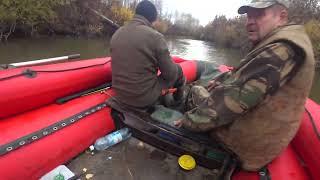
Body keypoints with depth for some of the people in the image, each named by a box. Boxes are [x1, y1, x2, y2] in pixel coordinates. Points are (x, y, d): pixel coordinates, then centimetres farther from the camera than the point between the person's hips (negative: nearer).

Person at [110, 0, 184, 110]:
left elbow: (119, 67, 12)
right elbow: (170, 74, -12)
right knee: (177, 70, 13)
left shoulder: (116, 34, 2)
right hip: (146, 99, -6)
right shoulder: (155, 36, -16)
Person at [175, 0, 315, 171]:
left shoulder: (282, 49, -25)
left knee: (195, 90, 3)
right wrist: (220, 80, 4)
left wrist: (189, 121, -21)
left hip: (248, 141, -9)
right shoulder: (282, 44, 9)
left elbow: (235, 97, -30)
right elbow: (243, 74, 19)